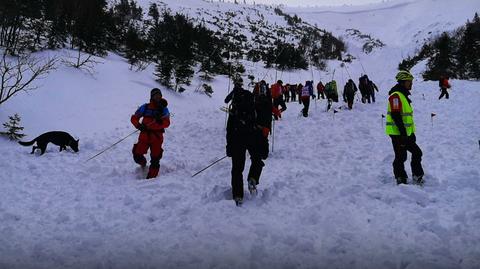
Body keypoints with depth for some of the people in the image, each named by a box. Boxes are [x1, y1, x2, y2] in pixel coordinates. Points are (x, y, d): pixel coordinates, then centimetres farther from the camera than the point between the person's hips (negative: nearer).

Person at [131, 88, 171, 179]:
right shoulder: (145, 107, 7)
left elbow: (167, 123, -7)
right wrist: (139, 125, -13)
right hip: (144, 135, 1)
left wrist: (160, 121, -28)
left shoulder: (164, 109, 4)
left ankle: (151, 177, 11)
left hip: (157, 137, 0)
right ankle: (143, 164, 29)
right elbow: (134, 118, 6)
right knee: (137, 156, -5)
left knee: (155, 160, 0)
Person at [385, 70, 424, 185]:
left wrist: (411, 132, 22)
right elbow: (396, 116, -23)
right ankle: (401, 180, 8)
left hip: (405, 133, 10)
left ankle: (417, 177, 23)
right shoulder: (396, 95, -15)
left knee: (417, 152, 13)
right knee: (401, 157, -2)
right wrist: (403, 133, -24)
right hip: (397, 133, -10)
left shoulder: (403, 95, 17)